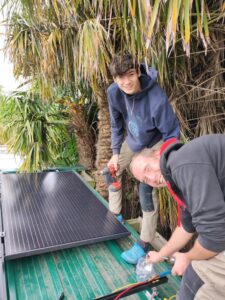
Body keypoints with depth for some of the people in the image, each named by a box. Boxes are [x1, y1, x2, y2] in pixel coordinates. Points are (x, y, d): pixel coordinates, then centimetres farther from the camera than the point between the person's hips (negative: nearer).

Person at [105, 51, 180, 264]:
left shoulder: (157, 98, -38)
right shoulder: (114, 92, -21)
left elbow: (171, 134, -27)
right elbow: (116, 125, -5)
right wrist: (116, 153, -4)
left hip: (154, 144, -6)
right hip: (132, 140, 6)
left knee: (146, 189, -13)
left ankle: (144, 243, 5)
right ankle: (115, 216, 35)